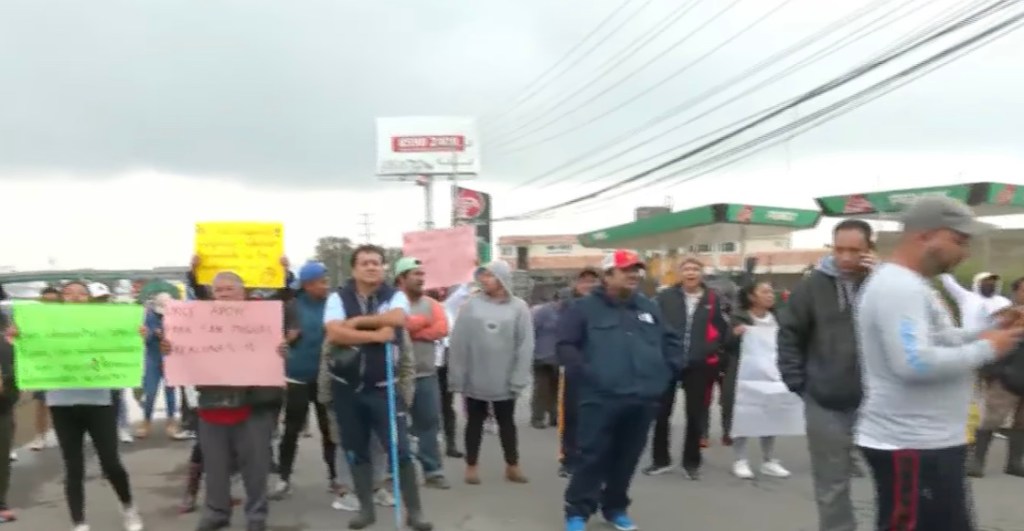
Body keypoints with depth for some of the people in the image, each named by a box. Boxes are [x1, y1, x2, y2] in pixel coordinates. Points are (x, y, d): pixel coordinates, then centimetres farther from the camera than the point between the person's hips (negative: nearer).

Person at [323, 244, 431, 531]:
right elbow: (334, 333, -18)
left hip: (383, 387, -1)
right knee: (356, 451, 12)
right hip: (346, 387, 2)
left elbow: (397, 318, -23)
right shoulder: (338, 298, -1)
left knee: (400, 449, -4)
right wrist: (376, 335, -18)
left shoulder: (395, 297, 0)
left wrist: (357, 321, -16)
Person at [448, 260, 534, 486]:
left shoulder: (518, 307, -4)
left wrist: (518, 378, -10)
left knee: (506, 422, 13)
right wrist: (457, 377, -8)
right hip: (474, 379, 0)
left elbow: (525, 345, -5)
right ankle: (471, 466, 24)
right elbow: (459, 343, -4)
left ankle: (512, 466, 25)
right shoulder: (471, 305, -4)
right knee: (475, 422, 12)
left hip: (505, 380, 0)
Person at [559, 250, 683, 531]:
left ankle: (615, 507, 29)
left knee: (627, 459, 13)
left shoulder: (649, 308, 15)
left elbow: (672, 342, 21)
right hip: (600, 398, -5)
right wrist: (587, 375, -12)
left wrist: (665, 372, 8)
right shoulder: (584, 308, -1)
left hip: (643, 400, 5)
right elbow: (566, 346, -5)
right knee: (593, 457, -3)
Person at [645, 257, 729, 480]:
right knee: (662, 413, 6)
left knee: (696, 415, 9)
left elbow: (722, 329, 8)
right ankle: (660, 460, 21)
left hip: (699, 365, 1)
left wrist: (709, 349, -2)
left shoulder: (713, 299, 1)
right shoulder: (665, 297, -2)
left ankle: (691, 462, 23)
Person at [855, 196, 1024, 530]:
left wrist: (986, 333, 6)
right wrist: (986, 349, -19)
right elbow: (914, 363, -31)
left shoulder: (908, 284, 15)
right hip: (910, 446, -11)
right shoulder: (898, 286, -21)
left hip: (929, 441, 11)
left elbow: (935, 342, 21)